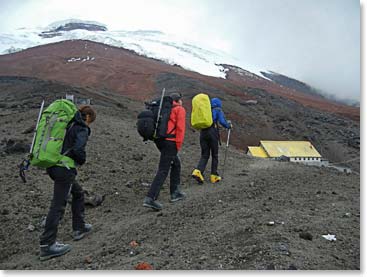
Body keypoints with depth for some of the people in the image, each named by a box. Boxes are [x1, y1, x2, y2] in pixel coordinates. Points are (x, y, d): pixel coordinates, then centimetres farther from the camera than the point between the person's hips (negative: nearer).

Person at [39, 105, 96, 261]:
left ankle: (79, 228, 32)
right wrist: (82, 161, -4)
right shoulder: (82, 129, -10)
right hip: (64, 169, -9)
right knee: (58, 205, -3)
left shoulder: (66, 123, 15)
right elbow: (78, 149, -23)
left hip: (52, 166, 9)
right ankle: (47, 245, 3)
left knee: (78, 193, 23)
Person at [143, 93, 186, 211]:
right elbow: (180, 128, -11)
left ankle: (175, 193, 26)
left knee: (176, 164, 22)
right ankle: (150, 198, -15)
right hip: (170, 142, -8)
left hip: (159, 140, 8)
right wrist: (178, 146, -8)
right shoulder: (180, 109, 1)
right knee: (163, 170, -8)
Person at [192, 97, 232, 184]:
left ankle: (197, 171, -14)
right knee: (215, 155, 9)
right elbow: (222, 122, -6)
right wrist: (229, 125, 14)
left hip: (203, 133, 4)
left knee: (204, 155, 8)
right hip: (212, 132, -4)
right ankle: (214, 176, 13)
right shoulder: (218, 110, 6)